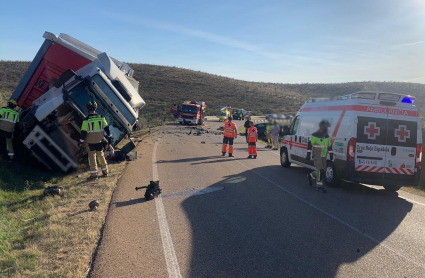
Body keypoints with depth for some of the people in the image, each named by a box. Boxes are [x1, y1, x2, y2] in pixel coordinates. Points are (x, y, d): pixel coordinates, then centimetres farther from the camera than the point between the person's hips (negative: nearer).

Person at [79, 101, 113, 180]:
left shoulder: (86, 120, -13)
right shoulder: (101, 117, -2)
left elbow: (83, 132, -12)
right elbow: (106, 128, 2)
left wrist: (81, 141, -5)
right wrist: (109, 136, 10)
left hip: (90, 141, -4)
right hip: (99, 140, 4)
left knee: (92, 156, 2)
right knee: (101, 154, 17)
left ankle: (94, 174, 2)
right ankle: (105, 171, 25)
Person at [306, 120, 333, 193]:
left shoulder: (327, 136, 12)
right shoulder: (315, 135, -10)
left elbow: (329, 145, 20)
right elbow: (310, 144, -12)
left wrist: (331, 154, 16)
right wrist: (308, 154, -15)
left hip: (324, 156, 7)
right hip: (317, 156, -7)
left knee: (322, 170, 10)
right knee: (320, 170, -12)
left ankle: (310, 176, 34)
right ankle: (319, 186, -2)